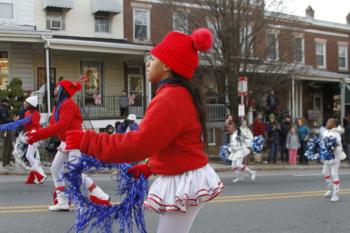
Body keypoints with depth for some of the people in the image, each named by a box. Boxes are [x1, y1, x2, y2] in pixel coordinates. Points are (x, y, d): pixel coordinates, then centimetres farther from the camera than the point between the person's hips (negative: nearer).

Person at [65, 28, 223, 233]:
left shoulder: (170, 99, -23)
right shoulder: (182, 94, 11)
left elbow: (139, 143, -28)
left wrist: (88, 142, -24)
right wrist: (150, 167, 16)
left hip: (183, 184, -10)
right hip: (187, 179, 10)